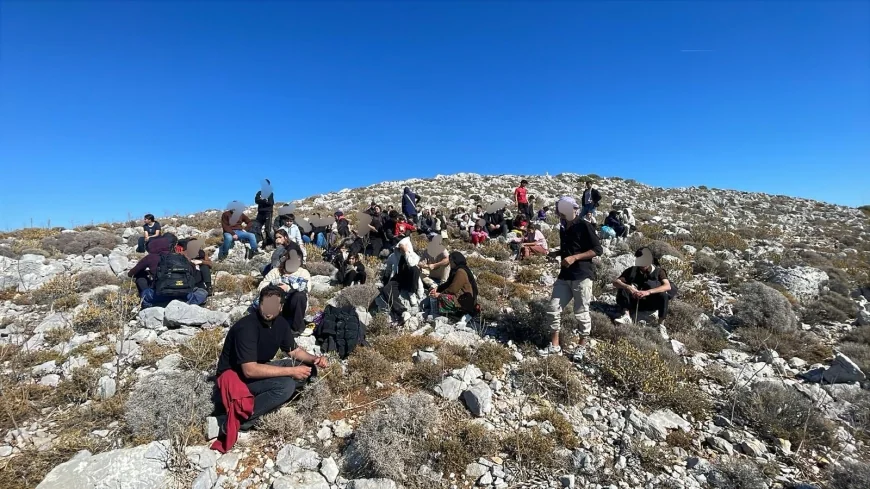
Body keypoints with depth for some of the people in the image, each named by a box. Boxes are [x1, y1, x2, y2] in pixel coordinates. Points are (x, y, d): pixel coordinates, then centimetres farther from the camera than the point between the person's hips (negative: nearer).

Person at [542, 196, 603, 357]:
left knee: (581, 312, 3)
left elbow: (597, 250, -12)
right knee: (554, 308, 4)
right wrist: (556, 253, 9)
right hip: (564, 276, 7)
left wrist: (574, 257, -19)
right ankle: (554, 345, 15)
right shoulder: (563, 228, 14)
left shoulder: (584, 226, -8)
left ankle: (582, 347, 21)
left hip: (582, 276, -7)